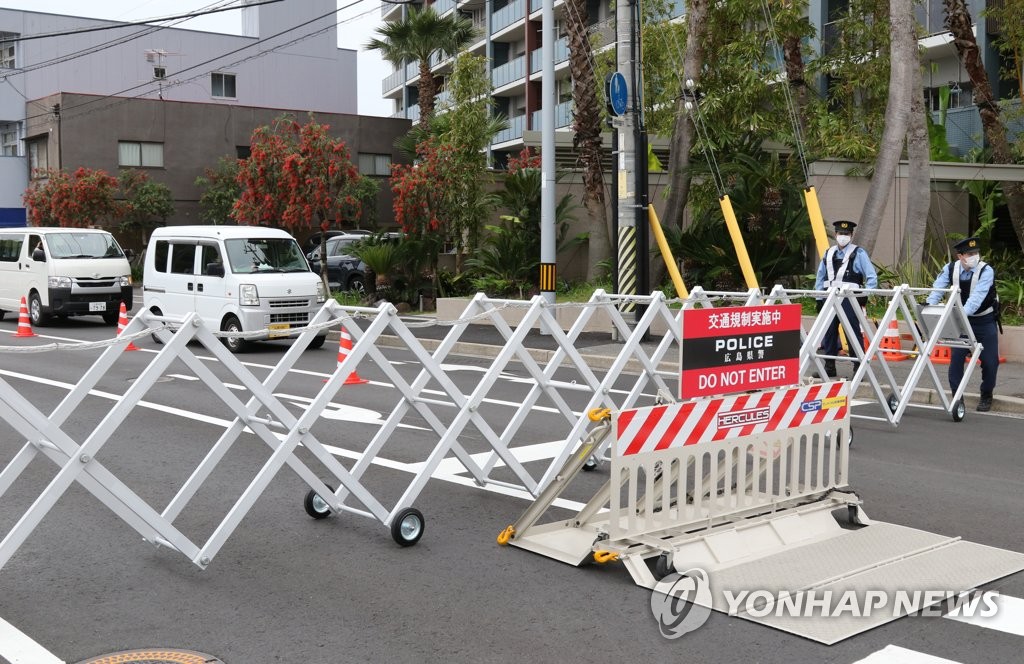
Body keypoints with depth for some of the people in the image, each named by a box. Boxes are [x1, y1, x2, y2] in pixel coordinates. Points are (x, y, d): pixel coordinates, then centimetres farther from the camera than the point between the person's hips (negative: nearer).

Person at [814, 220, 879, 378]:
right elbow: (820, 277, 19)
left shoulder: (858, 254, -1)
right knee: (829, 332, 9)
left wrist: (865, 295, -13)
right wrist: (819, 298, 13)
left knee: (853, 332, -3)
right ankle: (829, 367, 19)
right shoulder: (828, 253, 15)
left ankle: (858, 367, 3)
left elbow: (872, 277, -3)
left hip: (850, 298, -5)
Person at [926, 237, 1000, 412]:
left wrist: (963, 312, -50)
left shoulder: (986, 271, -23)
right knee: (956, 358, -5)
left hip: (985, 320, -2)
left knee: (989, 361, 1)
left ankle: (986, 396, 21)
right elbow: (937, 290, -17)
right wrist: (929, 307, -36)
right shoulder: (950, 269, -11)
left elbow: (977, 296, -35)